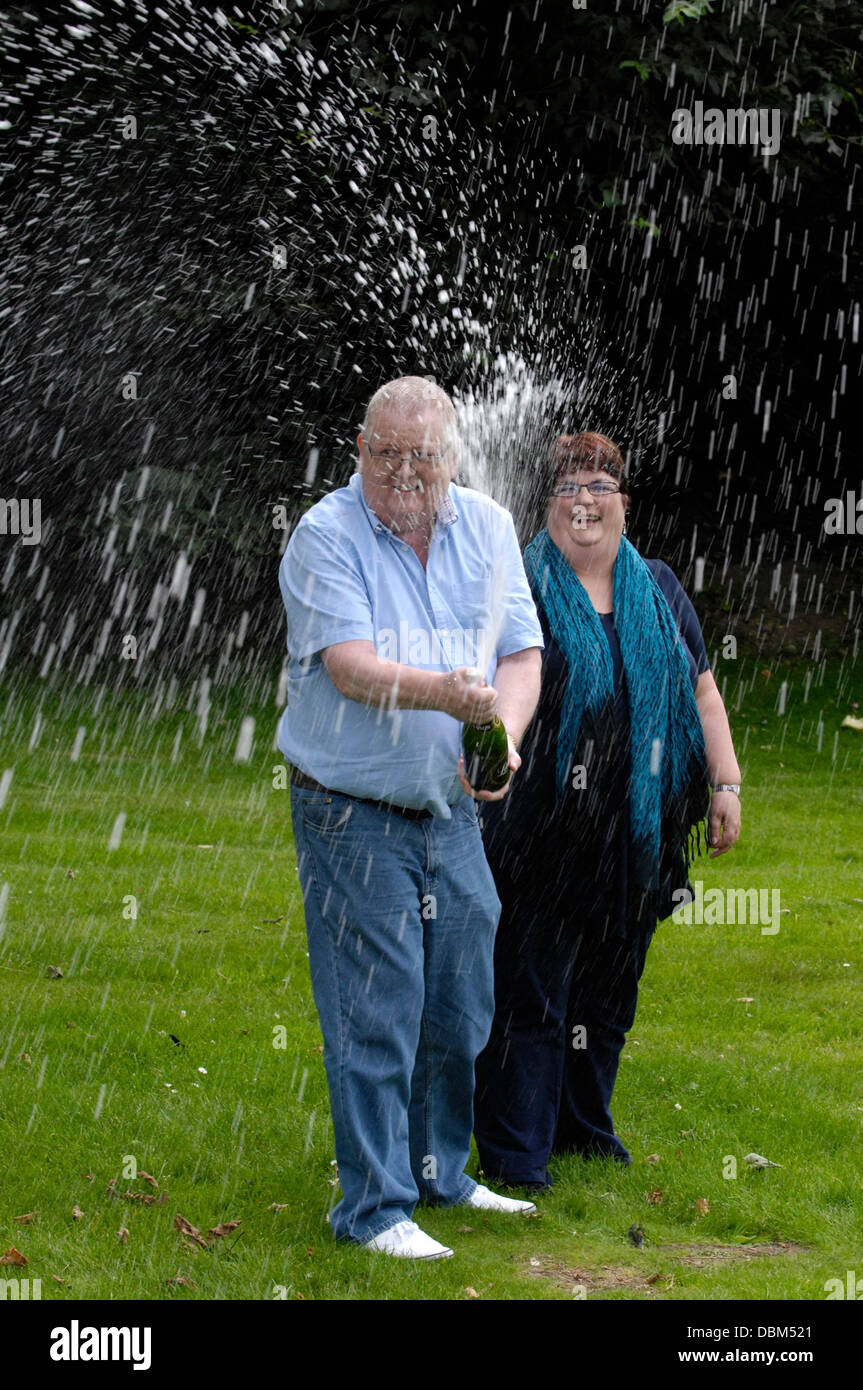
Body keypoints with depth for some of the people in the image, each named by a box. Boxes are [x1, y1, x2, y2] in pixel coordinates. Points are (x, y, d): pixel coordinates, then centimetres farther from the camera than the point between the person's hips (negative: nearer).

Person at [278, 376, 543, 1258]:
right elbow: (349, 664, -22)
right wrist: (445, 693, -39)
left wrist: (503, 732, -20)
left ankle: (440, 1170, 32)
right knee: (375, 1012, -5)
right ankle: (374, 1207, 4)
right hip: (352, 813, -5)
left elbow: (520, 655, 1)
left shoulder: (487, 529, 5)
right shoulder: (326, 535, -11)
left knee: (462, 1004, 13)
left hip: (452, 809, 5)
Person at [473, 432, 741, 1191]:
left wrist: (725, 785, 11)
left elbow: (702, 690, 16)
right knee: (530, 985, -4)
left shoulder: (658, 589, 12)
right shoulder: (520, 588, -3)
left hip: (633, 834, 5)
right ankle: (514, 1148, 2)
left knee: (610, 984, 13)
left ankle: (585, 1123, 27)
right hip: (544, 831, -5)